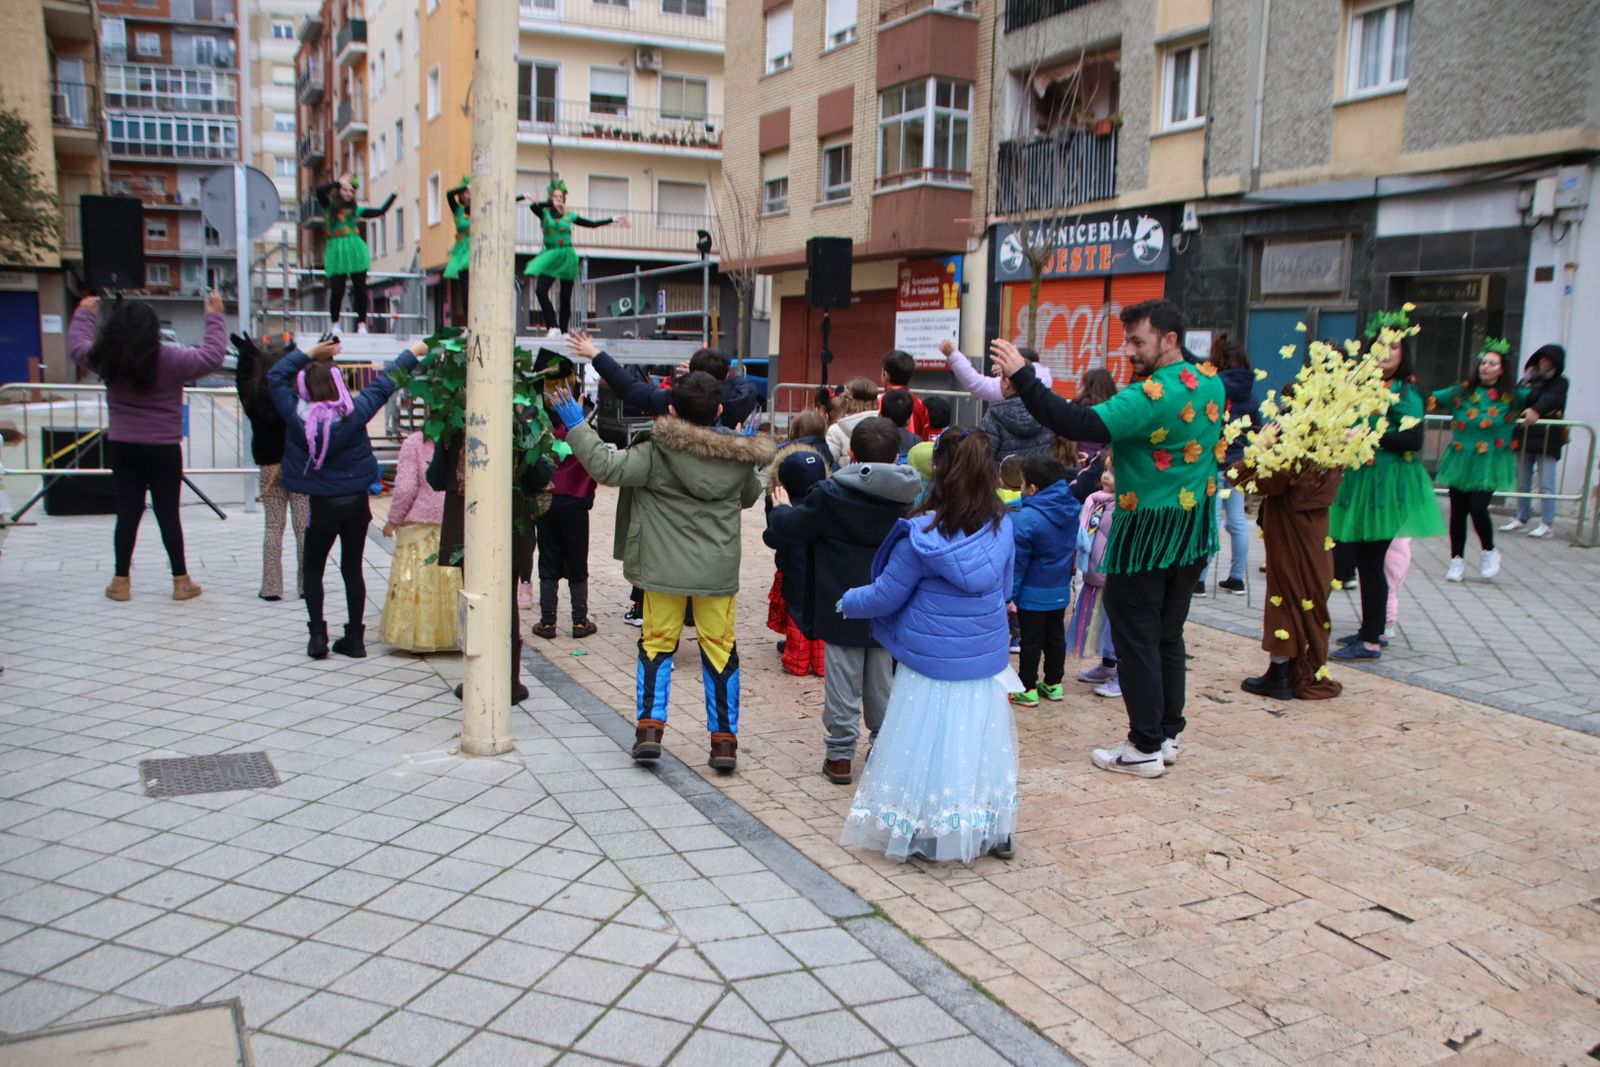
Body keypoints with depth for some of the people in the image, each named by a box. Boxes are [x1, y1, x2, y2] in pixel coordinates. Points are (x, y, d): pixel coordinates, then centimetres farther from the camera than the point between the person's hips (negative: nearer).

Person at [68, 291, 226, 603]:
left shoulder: (107, 360, -4)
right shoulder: (170, 360, -14)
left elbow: (77, 344, 16)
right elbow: (213, 356, -8)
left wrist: (84, 313, 32)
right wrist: (214, 317, 3)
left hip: (122, 448, 3)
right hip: (163, 449, -2)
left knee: (127, 513, 10)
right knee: (168, 513, 5)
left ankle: (121, 581, 15)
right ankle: (181, 581, 10)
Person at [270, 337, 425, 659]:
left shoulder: (297, 415, -13)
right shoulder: (354, 412, -12)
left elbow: (275, 375, 0)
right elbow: (384, 383, 1)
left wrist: (310, 353, 2)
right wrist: (413, 353, 13)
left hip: (322, 505, -1)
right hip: (357, 501, 2)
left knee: (313, 569, 15)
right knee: (352, 569, 10)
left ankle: (318, 635, 7)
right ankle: (354, 638, 14)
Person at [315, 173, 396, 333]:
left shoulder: (355, 209, 12)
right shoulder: (329, 206, 7)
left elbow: (381, 211, 13)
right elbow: (320, 190, -11)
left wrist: (393, 195, 11)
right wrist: (339, 183, -7)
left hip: (356, 251, 2)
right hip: (337, 252, -2)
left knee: (360, 289, 0)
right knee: (337, 290, -5)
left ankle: (362, 324, 7)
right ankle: (334, 323, 10)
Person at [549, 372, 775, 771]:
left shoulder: (658, 453, -14)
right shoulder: (738, 455, -1)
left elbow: (607, 467, -20)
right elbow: (750, 496, 17)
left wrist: (577, 427, -10)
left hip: (666, 569, -2)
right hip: (718, 570, 2)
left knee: (657, 643, 13)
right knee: (720, 649, 10)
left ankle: (649, 726, 6)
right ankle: (724, 739, 11)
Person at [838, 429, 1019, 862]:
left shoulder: (923, 534, -17)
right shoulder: (1002, 526, -3)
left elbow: (886, 597, -7)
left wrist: (848, 602, 12)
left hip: (931, 663, -5)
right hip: (987, 662, 5)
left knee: (930, 750, 8)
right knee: (982, 746, 16)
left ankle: (924, 833, 16)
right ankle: (993, 832, 26)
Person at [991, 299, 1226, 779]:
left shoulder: (1151, 396, -23)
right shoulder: (1211, 383, 3)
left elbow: (1081, 425, -31)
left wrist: (1022, 376, -32)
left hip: (1148, 531, -8)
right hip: (1194, 526, 8)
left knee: (1136, 636, 2)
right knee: (1168, 633, 18)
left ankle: (1145, 747, 7)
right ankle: (1167, 734, 26)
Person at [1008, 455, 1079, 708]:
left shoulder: (1025, 518, -25)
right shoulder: (1071, 509, -2)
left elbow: (1017, 562, -20)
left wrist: (1009, 594, -12)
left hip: (1033, 593, -7)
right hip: (1061, 590, 7)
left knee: (1031, 641, 4)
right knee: (1055, 637, 17)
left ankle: (1027, 689, 13)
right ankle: (1054, 684, 28)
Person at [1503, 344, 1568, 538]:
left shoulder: (1559, 383, 0)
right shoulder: (1527, 380, 15)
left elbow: (1551, 398, -19)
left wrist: (1536, 410, -39)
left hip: (1547, 438, -5)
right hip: (1524, 436, 5)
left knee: (1546, 483, -6)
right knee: (1522, 481, 10)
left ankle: (1547, 524, -2)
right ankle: (1521, 518, 19)